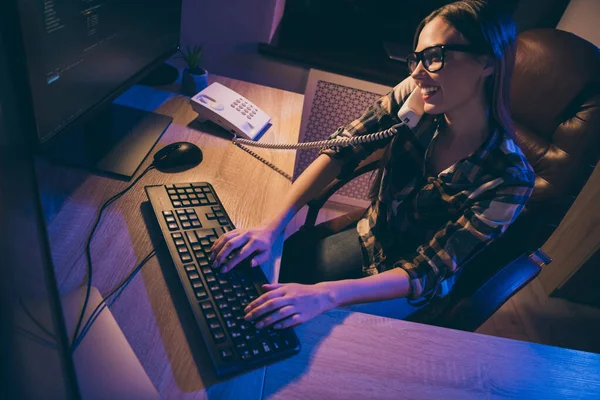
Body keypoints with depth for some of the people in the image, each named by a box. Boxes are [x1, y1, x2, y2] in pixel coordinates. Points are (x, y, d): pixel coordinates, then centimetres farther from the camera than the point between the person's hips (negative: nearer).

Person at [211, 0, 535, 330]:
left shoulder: (509, 179, -28)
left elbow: (426, 272, -27)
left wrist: (325, 295, -41)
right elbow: (340, 151, -18)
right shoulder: (413, 94, -18)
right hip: (369, 240, 3)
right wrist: (273, 225, -31)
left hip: (413, 289, -3)